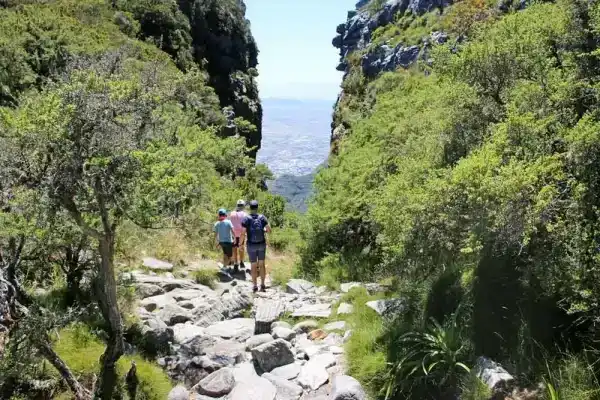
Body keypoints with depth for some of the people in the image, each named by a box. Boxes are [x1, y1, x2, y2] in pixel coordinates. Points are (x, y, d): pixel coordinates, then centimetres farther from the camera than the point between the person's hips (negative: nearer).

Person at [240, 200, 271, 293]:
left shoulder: (246, 219, -12)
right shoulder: (262, 217, -5)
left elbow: (243, 234, -15)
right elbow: (269, 230, -7)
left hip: (251, 245, -2)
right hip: (261, 244, 2)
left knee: (253, 266, 8)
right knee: (262, 264, 14)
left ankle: (255, 286, 13)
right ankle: (262, 285, 15)